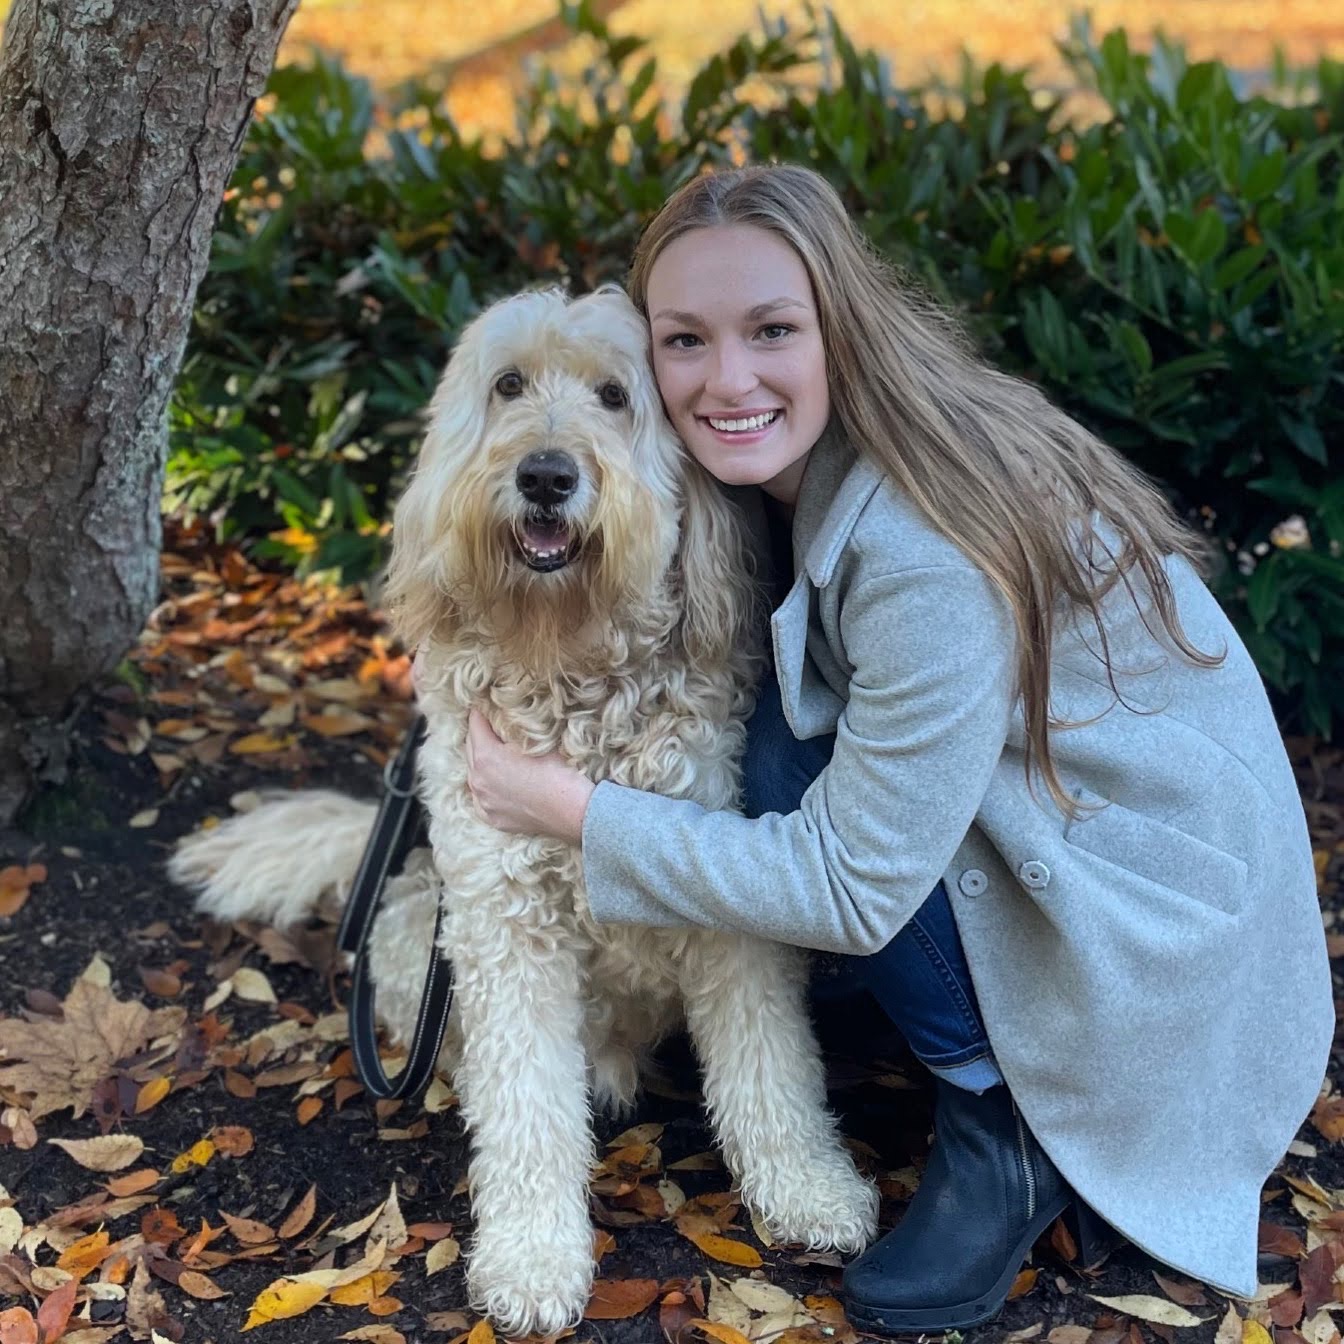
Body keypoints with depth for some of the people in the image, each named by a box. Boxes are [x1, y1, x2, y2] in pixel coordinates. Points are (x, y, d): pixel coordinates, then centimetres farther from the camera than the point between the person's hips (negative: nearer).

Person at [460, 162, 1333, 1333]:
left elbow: (856, 888, -28)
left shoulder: (928, 555, -31)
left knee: (795, 767, -22)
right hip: (1034, 812, 8)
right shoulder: (806, 465, -6)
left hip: (1165, 913, -8)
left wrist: (572, 809, -22)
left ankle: (1010, 1132, -5)